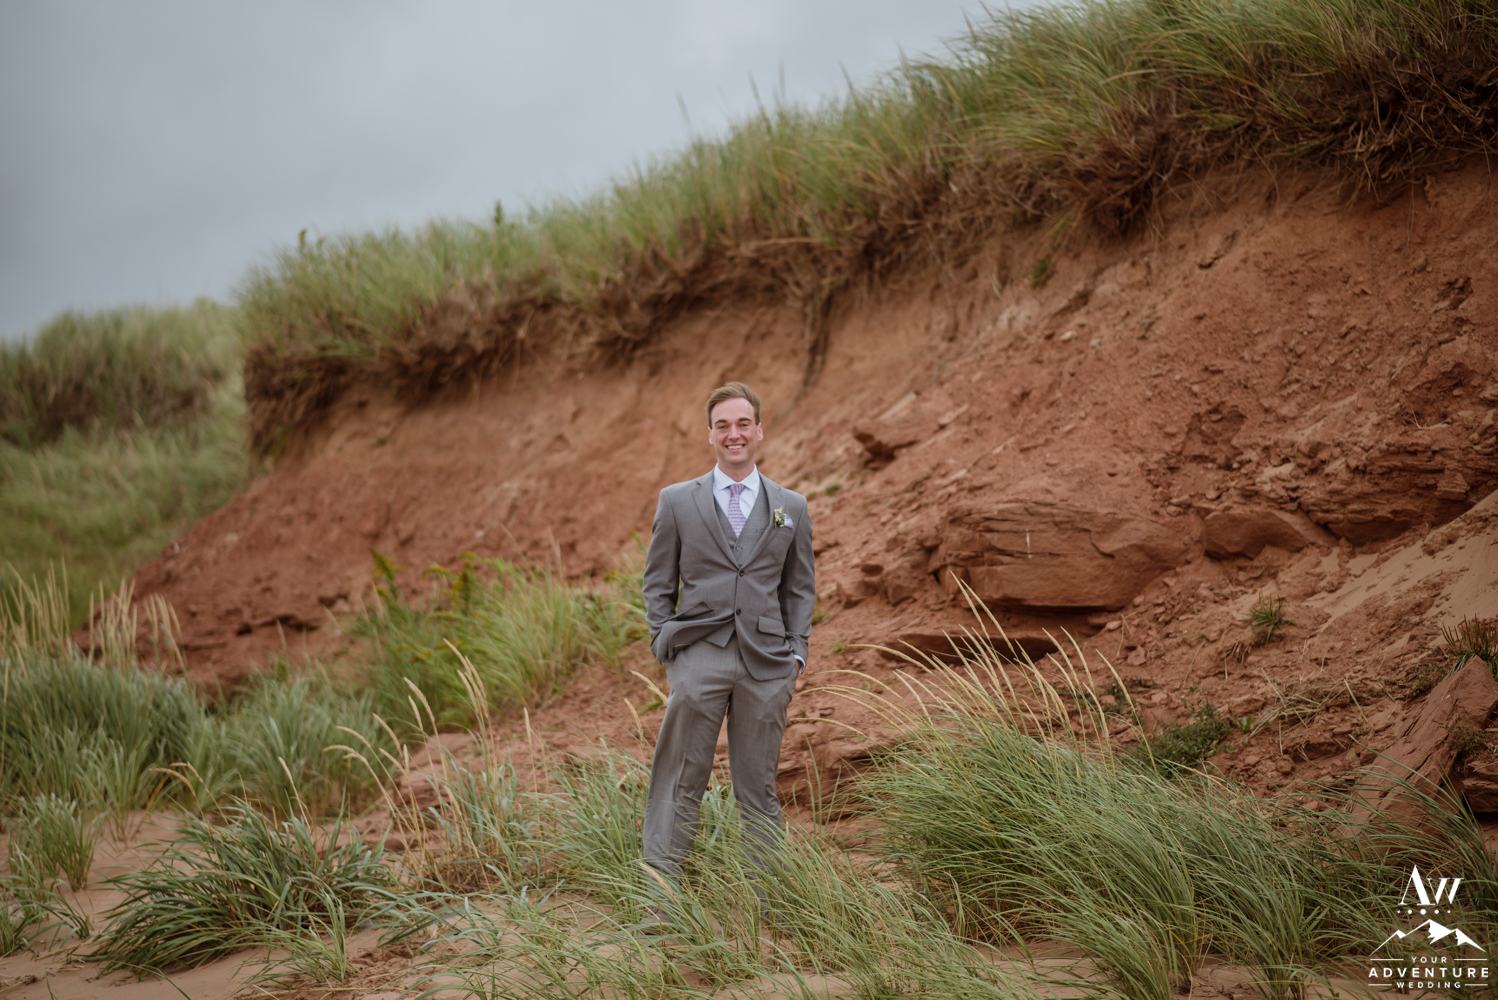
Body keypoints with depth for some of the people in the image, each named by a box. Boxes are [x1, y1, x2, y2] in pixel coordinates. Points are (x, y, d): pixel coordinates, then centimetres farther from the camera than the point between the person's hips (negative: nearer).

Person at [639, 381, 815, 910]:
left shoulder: (791, 508, 12)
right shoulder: (677, 501, 8)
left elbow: (799, 588, 15)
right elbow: (658, 583, 10)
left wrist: (796, 654, 5)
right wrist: (666, 646, -1)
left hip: (766, 663, 1)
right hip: (699, 654, -1)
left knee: (758, 788, 6)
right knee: (680, 784, -5)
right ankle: (659, 898, -1)